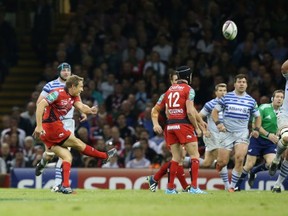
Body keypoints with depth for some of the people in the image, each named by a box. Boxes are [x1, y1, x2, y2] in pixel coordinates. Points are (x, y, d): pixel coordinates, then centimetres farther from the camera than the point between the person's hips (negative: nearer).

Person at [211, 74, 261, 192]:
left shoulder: (251, 101, 7)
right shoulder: (226, 97, 3)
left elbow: (257, 117, 19)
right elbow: (215, 111, 8)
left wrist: (256, 129, 2)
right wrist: (218, 123, -10)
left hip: (242, 133, 1)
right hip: (227, 133, -1)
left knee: (239, 158, -21)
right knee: (223, 162, -5)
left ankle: (232, 186, -10)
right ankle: (218, 163, 35)